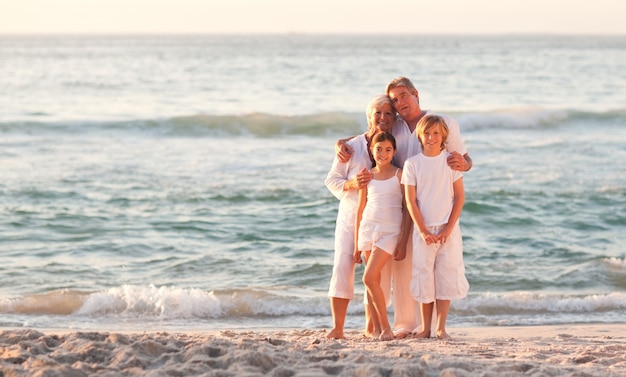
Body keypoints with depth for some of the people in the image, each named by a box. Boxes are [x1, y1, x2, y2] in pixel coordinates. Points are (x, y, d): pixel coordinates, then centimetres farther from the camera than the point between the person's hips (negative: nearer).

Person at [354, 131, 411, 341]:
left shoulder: (399, 175, -1)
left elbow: (407, 210, -1)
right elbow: (360, 209, 11)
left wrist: (404, 242, -6)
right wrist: (356, 244, 9)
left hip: (389, 231, -4)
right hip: (368, 229, 4)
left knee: (369, 278, -14)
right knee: (373, 281, 3)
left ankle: (386, 327, -5)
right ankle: (377, 329, 8)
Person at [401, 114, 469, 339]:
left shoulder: (451, 161, 0)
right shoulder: (412, 164, 0)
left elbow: (459, 197, 0)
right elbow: (410, 201, -2)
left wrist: (448, 229, -8)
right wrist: (423, 231, -9)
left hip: (448, 229, 0)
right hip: (423, 229, 0)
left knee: (447, 276, -1)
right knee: (423, 277, 1)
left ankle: (441, 327, 3)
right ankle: (425, 328, 7)